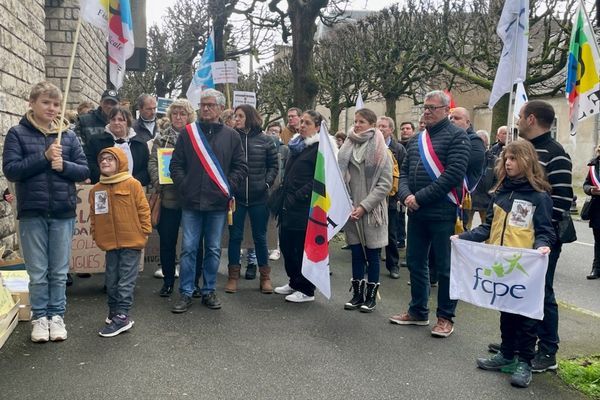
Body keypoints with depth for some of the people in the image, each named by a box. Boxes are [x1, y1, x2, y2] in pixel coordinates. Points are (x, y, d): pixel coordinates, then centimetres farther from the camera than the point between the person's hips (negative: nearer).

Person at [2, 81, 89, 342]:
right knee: (37, 272, 6)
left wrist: (64, 165, -15)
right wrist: (44, 157, -16)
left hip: (63, 212, 2)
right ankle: (40, 316, 20)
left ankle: (57, 315, 21)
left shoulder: (68, 135, 6)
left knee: (59, 271, 8)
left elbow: (84, 171, 4)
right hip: (32, 212, -2)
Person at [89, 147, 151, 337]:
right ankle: (114, 311, 28)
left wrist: (144, 233, -4)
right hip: (110, 243, 5)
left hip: (131, 242, -5)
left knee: (126, 281, -1)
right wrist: (97, 236, 8)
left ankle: (122, 316, 2)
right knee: (111, 281, 14)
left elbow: (143, 210, -5)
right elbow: (94, 215, 12)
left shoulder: (132, 184, -7)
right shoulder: (96, 189, 5)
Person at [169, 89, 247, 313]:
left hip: (218, 204, 1)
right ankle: (186, 293, 12)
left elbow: (241, 167, 6)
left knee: (214, 250, 9)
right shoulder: (188, 133, 5)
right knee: (188, 249, 2)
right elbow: (176, 164, 6)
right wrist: (184, 187, -5)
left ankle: (209, 291, 21)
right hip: (191, 202, 0)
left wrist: (228, 189, -5)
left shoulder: (231, 136, 6)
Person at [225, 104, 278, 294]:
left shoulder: (265, 141, 2)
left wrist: (267, 183, -4)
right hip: (236, 196, 0)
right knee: (235, 236, 7)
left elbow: (273, 165, 8)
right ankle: (233, 276, 18)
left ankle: (265, 276, 21)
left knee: (260, 237, 9)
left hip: (259, 197, 0)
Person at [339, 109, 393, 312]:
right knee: (356, 253, 9)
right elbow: (340, 175, 8)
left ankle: (371, 296, 15)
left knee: (372, 254, 4)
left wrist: (364, 206, -16)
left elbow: (385, 184, -9)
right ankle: (357, 294, 19)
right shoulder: (348, 147, 8)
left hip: (372, 210, -4)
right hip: (351, 209, 4)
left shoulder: (380, 151, -5)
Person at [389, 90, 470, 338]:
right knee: (415, 262, 14)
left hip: (442, 213, -7)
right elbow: (404, 170, 13)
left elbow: (453, 174, -17)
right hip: (416, 213, 7)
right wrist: (405, 195, -7)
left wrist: (420, 197, -18)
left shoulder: (456, 136, -7)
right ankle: (418, 311, 28)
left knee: (445, 267, 2)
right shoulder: (417, 140, 15)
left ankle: (445, 317, 14)